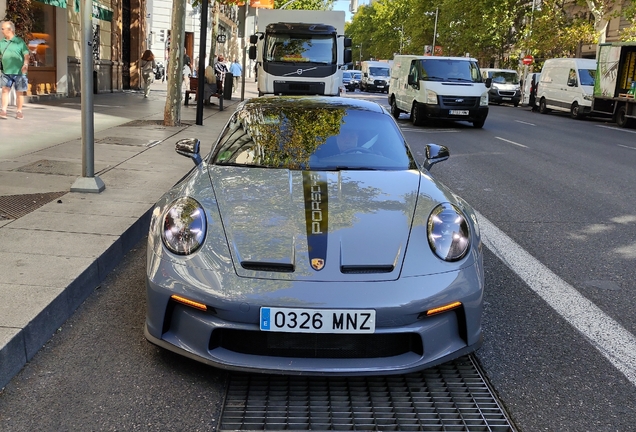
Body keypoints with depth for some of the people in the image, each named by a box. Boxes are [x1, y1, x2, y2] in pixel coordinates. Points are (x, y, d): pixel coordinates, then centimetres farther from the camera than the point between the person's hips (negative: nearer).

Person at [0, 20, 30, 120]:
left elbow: (26, 54, -8)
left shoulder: (19, 41, -4)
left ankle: (19, 111, 13)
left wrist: (26, 64, -23)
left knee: (19, 92, 4)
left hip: (18, 72, -4)